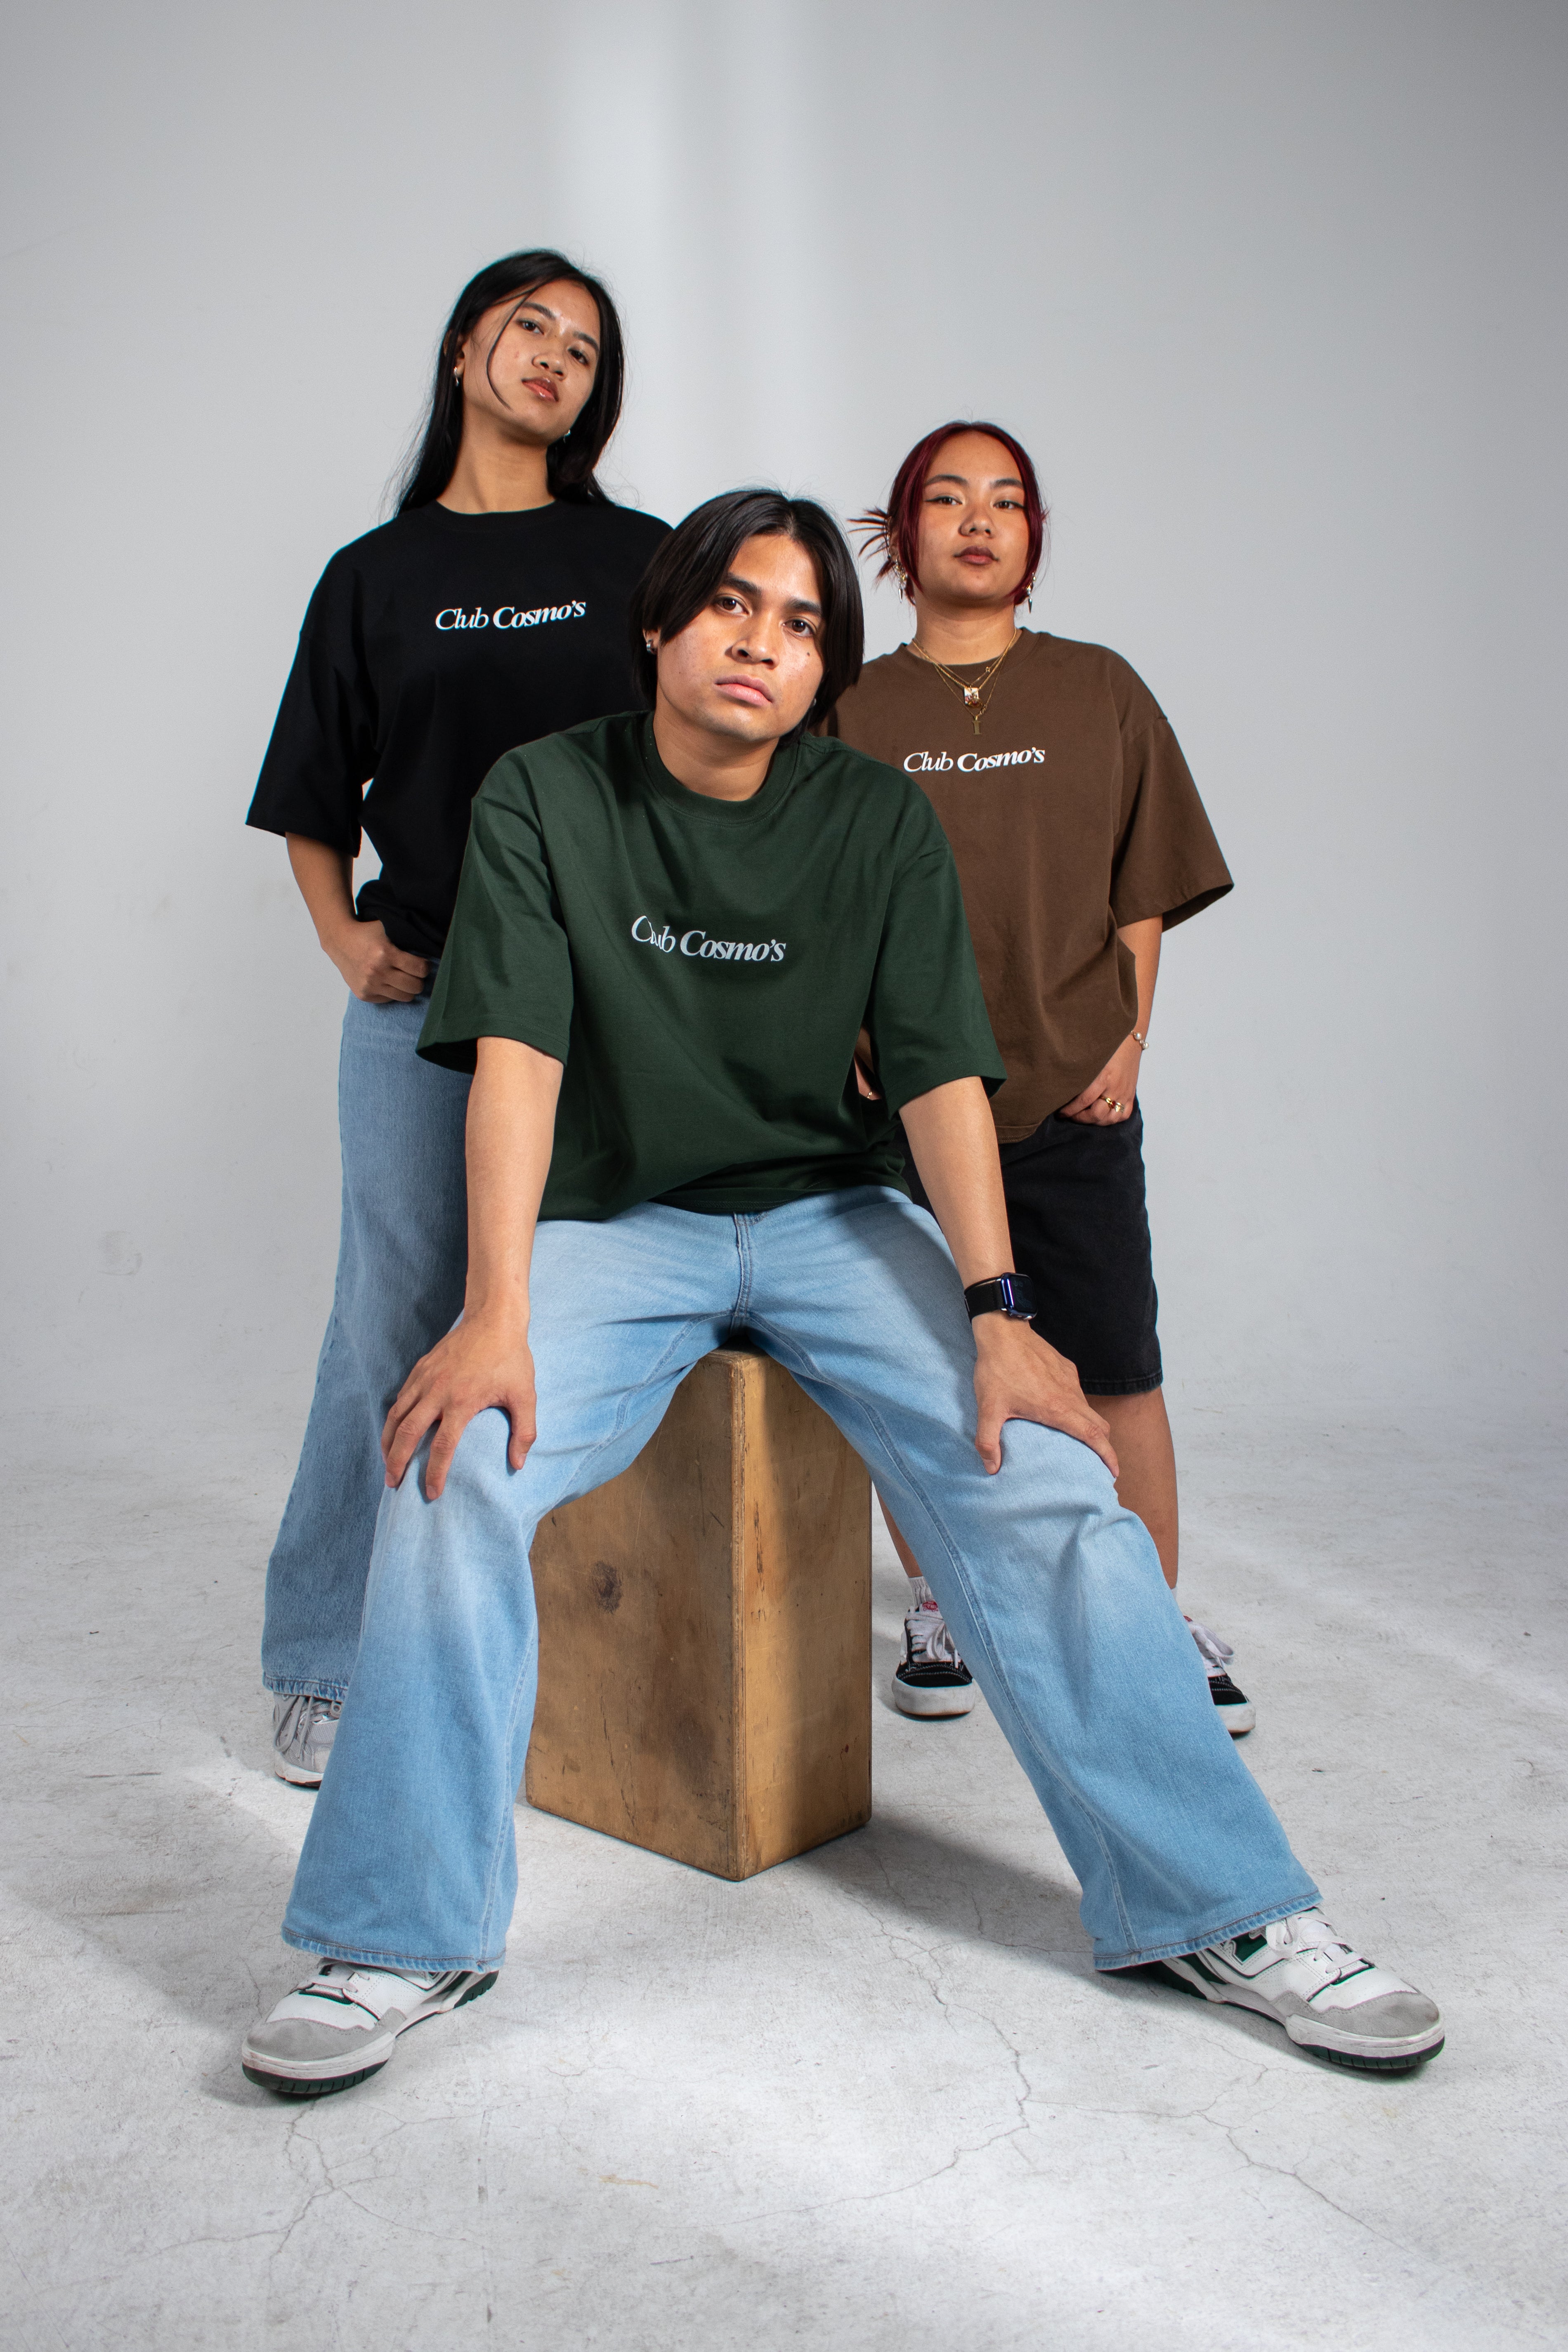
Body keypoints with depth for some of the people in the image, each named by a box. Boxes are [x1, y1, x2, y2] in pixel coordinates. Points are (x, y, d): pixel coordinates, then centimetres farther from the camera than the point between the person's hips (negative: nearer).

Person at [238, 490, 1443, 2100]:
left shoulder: (881, 821, 0)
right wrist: (495, 1314, -25)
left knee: (1043, 1487, -20)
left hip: (834, 1211, 1)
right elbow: (518, 1051, -13)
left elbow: (940, 1072, -6)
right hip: (613, 1218, -1)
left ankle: (1219, 1910, -6)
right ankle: (405, 1941, -12)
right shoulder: (545, 797, -3)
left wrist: (994, 1313, -19)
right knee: (453, 1474, -28)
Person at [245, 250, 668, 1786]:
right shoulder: (376, 575, 12)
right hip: (423, 1002, 0)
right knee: (396, 1324, 1)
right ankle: (327, 1663, 14)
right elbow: (312, 802, 15)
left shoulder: (640, 562, 12)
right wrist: (345, 939, -2)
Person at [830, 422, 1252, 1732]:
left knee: (1118, 1370, 2)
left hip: (1073, 1097, 0)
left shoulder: (1100, 693, 9)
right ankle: (937, 1603, 24)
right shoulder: (853, 711, 7)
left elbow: (1143, 894, 10)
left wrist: (1129, 1040, -1)